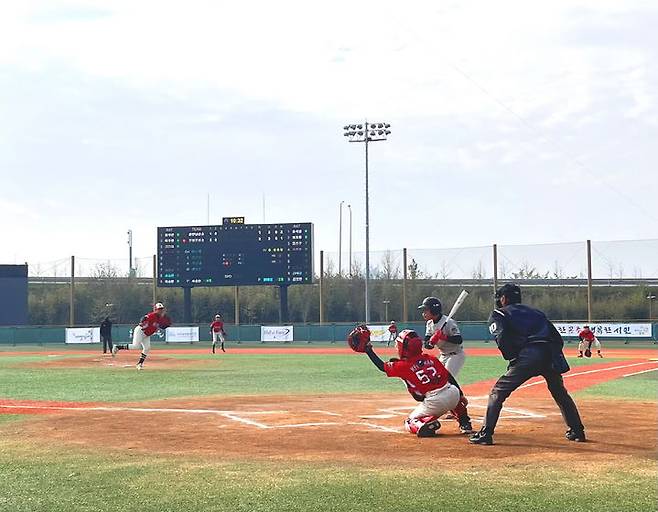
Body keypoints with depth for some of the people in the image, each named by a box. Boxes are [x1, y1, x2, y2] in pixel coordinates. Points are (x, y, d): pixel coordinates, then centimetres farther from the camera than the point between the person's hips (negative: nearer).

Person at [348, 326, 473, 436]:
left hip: (434, 403, -4)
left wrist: (368, 350, 17)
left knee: (410, 423, 20)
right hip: (453, 394, 4)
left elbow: (382, 366, 9)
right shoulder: (431, 358, 11)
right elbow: (449, 377, 11)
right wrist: (461, 395, 18)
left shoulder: (403, 365, -1)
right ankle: (465, 425, 27)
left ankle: (426, 424, -16)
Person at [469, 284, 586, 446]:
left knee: (498, 392, 3)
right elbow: (557, 338, 22)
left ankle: (485, 434, -4)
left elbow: (502, 339, -4)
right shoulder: (536, 312, 32)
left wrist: (511, 358, 5)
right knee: (560, 394, 26)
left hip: (527, 355, -5)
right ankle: (577, 431, 29)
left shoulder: (498, 314, 16)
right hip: (551, 356, 5)